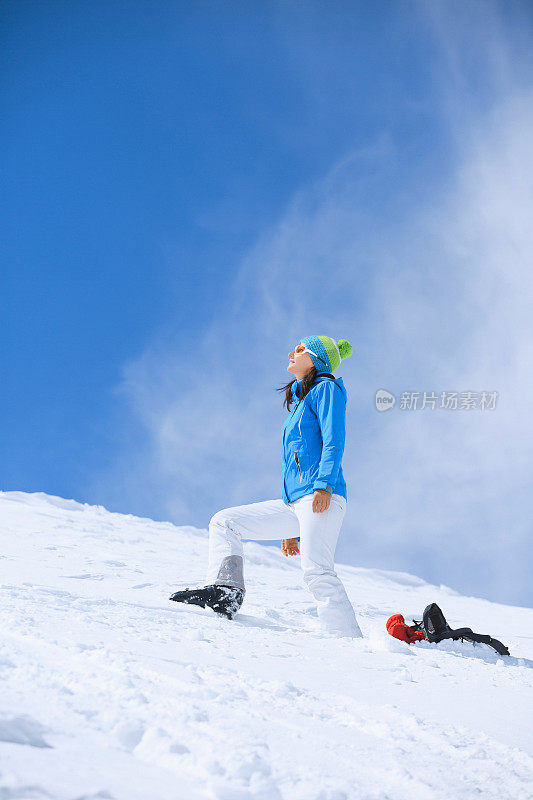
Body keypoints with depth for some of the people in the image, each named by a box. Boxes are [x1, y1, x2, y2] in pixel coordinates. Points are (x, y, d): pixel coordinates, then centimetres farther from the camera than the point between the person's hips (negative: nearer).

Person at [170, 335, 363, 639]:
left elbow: (334, 442, -9)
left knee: (316, 571, -25)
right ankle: (225, 590, -14)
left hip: (323, 499, -9)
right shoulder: (299, 400, 30)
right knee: (224, 522, 5)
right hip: (294, 502, 10)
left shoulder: (326, 389, 5)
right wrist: (292, 529, 26)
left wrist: (324, 484, -24)